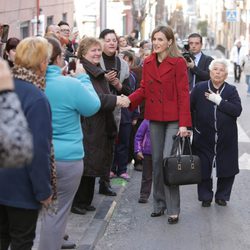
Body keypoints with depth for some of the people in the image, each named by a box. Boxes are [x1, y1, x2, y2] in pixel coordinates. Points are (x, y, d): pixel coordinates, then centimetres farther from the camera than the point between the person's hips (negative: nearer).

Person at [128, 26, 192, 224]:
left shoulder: (178, 62, -7)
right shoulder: (148, 63, 9)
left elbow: (183, 94, -9)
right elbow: (144, 89, 10)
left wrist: (184, 123, -15)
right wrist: (128, 100, -10)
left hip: (173, 118, -5)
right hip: (155, 118, 5)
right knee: (157, 161, 9)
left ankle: (173, 210, -3)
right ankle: (159, 204, 20)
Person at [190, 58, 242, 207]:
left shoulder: (231, 91, 0)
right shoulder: (199, 89, 0)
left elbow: (237, 110, -14)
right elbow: (189, 108, 3)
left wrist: (218, 100, -17)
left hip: (226, 139, 1)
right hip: (204, 138, -1)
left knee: (228, 170, 7)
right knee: (204, 169, 4)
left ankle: (222, 196, 26)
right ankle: (206, 197, 21)